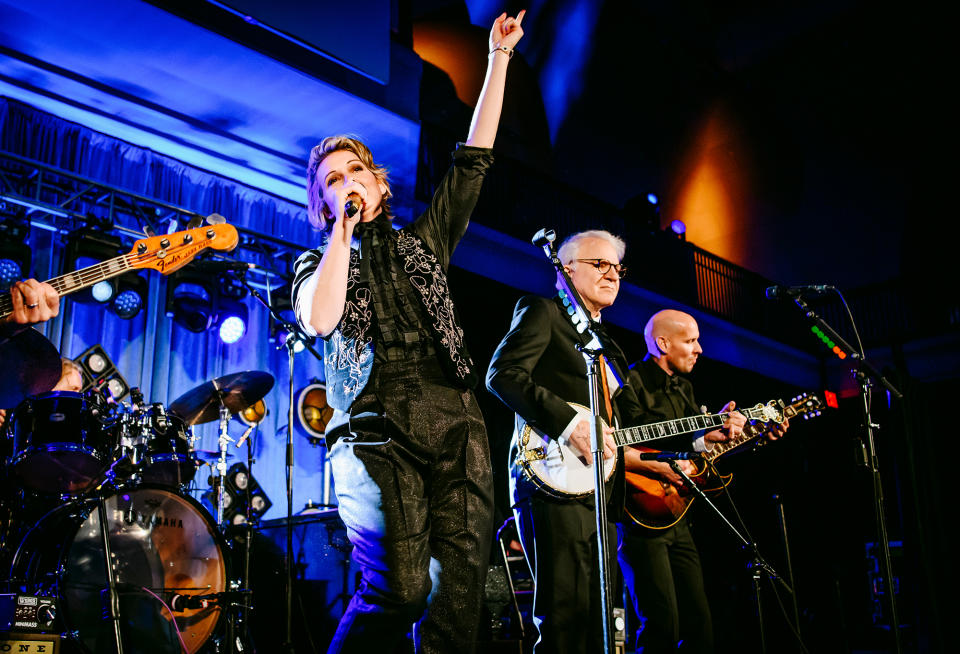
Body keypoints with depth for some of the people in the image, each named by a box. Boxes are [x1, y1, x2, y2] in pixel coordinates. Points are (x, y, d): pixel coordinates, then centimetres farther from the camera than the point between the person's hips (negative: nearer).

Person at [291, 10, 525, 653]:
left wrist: (499, 57, 20)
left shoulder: (421, 242, 24)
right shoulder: (317, 263, 16)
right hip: (377, 433, -3)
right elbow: (320, 319, -8)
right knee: (400, 586, -20)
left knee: (459, 592, -9)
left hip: (455, 427, 3)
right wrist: (343, 229, -1)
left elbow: (475, 160, 21)